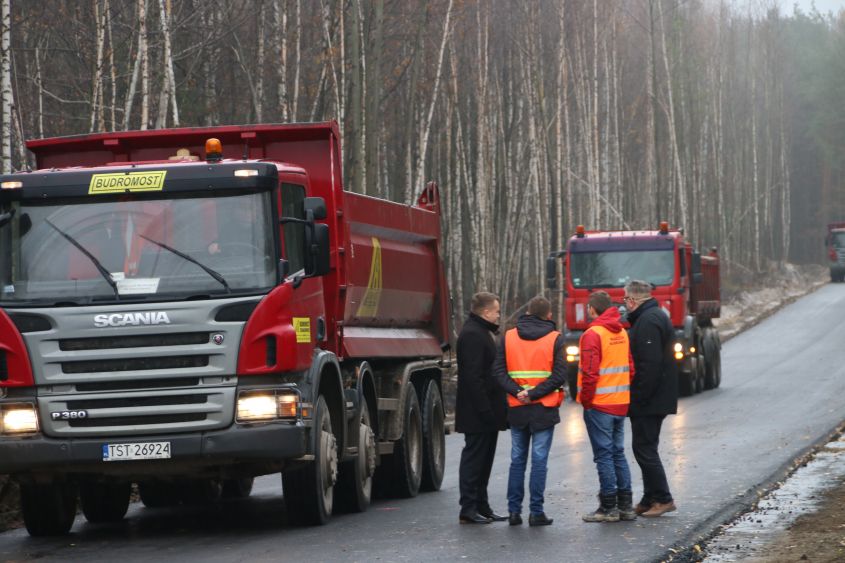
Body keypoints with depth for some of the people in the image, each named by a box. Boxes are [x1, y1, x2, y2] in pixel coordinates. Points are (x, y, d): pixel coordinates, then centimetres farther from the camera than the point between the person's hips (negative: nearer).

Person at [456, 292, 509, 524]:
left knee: (483, 459, 14)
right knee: (474, 457, -7)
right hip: (477, 412, -11)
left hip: (487, 411, 11)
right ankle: (469, 509, -4)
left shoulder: (483, 333, 19)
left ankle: (481, 506, 19)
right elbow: (473, 376, -23)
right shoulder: (472, 335, -16)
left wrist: (498, 408, 17)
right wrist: (485, 410, -25)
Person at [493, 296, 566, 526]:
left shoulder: (509, 337, 5)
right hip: (544, 408, -3)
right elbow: (559, 375, -12)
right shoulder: (554, 339, -4)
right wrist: (534, 394, -13)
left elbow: (499, 371, -2)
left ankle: (514, 511, 9)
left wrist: (518, 392, -10)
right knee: (539, 460, 0)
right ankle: (536, 512, -1)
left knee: (517, 460, 11)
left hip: (517, 409, 3)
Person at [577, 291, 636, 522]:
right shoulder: (622, 333, 11)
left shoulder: (593, 334, -14)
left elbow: (590, 372, -19)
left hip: (599, 406, -7)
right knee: (618, 453, 14)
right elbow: (630, 368, 14)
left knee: (604, 455, -3)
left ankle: (609, 508, -1)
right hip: (621, 403, 7)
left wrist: (586, 400, -9)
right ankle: (626, 506, 15)